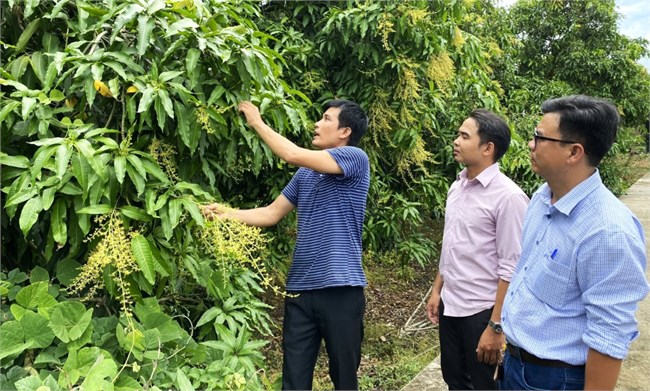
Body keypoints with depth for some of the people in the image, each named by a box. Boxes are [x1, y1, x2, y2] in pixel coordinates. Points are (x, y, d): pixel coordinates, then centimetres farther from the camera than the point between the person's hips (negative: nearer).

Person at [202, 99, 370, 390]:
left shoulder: (355, 157, -7)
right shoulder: (305, 172, 14)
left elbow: (293, 155, -17)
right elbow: (271, 214, 14)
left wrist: (257, 122, -5)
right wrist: (225, 214, 3)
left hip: (341, 288, -6)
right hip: (300, 288, 6)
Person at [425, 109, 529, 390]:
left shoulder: (507, 196, -19)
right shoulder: (457, 187, 4)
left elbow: (511, 268, -19)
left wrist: (496, 326, -18)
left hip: (480, 311, -7)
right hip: (450, 305, 7)